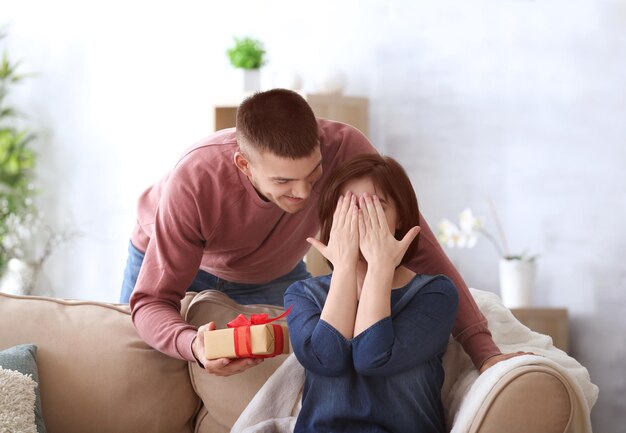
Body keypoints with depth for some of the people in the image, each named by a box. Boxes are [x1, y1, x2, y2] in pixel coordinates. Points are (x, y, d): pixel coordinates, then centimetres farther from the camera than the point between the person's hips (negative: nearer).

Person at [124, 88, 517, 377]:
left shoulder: (345, 149, -38)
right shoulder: (193, 184, -42)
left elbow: (420, 250, -35)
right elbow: (151, 303, -37)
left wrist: (485, 351, -43)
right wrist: (194, 345, -60)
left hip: (274, 274, 2)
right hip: (169, 261, -1)